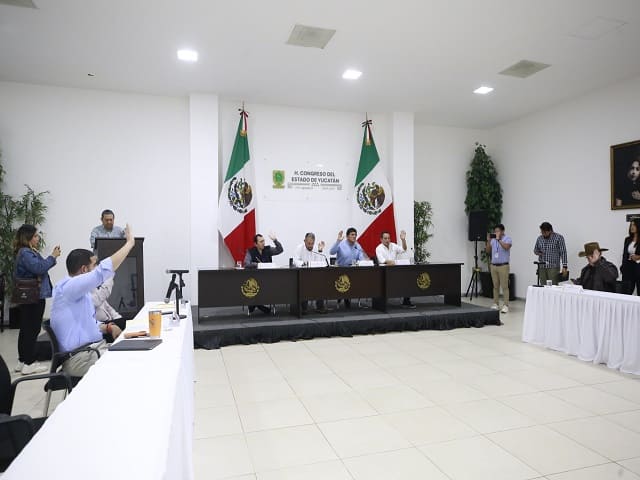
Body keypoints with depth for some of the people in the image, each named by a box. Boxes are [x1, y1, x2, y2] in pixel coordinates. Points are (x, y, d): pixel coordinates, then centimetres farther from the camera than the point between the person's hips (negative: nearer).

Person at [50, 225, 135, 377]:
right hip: (80, 357, -9)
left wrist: (108, 327, 0)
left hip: (93, 348, 9)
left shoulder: (81, 291, 16)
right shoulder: (68, 286, -15)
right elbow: (104, 270, -27)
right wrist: (130, 242, -21)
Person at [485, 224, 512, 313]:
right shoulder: (493, 240, 13)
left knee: (504, 286, -5)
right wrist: (488, 241, -1)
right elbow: (488, 251, 10)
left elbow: (506, 247, -22)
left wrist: (499, 239, -20)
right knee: (495, 286, 8)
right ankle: (496, 304, 14)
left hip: (503, 266, -5)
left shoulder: (507, 238, -2)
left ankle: (505, 305, -3)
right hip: (493, 265, 5)